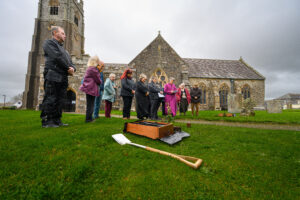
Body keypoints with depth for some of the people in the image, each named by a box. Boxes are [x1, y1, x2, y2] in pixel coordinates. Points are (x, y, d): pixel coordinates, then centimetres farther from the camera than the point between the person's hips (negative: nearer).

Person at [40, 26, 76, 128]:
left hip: (63, 78, 8)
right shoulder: (49, 43, 5)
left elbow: (70, 62, 20)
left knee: (60, 100, 6)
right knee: (50, 100, -7)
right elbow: (57, 57, -12)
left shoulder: (63, 48, 30)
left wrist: (72, 68, -3)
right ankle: (46, 121, 0)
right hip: (53, 76, -7)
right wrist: (68, 68, -3)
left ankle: (57, 120, 12)